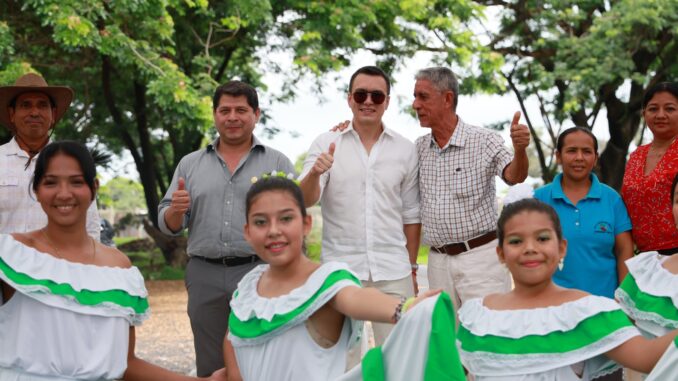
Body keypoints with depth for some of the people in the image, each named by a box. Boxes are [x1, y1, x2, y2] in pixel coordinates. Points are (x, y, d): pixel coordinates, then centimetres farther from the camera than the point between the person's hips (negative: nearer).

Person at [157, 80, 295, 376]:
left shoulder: (277, 162, 8)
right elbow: (168, 226, 13)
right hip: (204, 277, 2)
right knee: (210, 368, 8)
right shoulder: (190, 165, 13)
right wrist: (175, 210, -9)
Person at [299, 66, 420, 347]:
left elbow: (411, 215, 10)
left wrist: (412, 268, 10)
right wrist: (314, 173, -30)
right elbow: (305, 201, -10)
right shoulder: (326, 144, 1)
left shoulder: (405, 150, 5)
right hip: (340, 268, -1)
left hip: (393, 272, 1)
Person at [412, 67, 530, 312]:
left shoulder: (484, 141, -6)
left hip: (480, 255, -4)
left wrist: (519, 149, -40)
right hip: (438, 261, 5)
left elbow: (514, 176, -20)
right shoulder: (419, 148, 8)